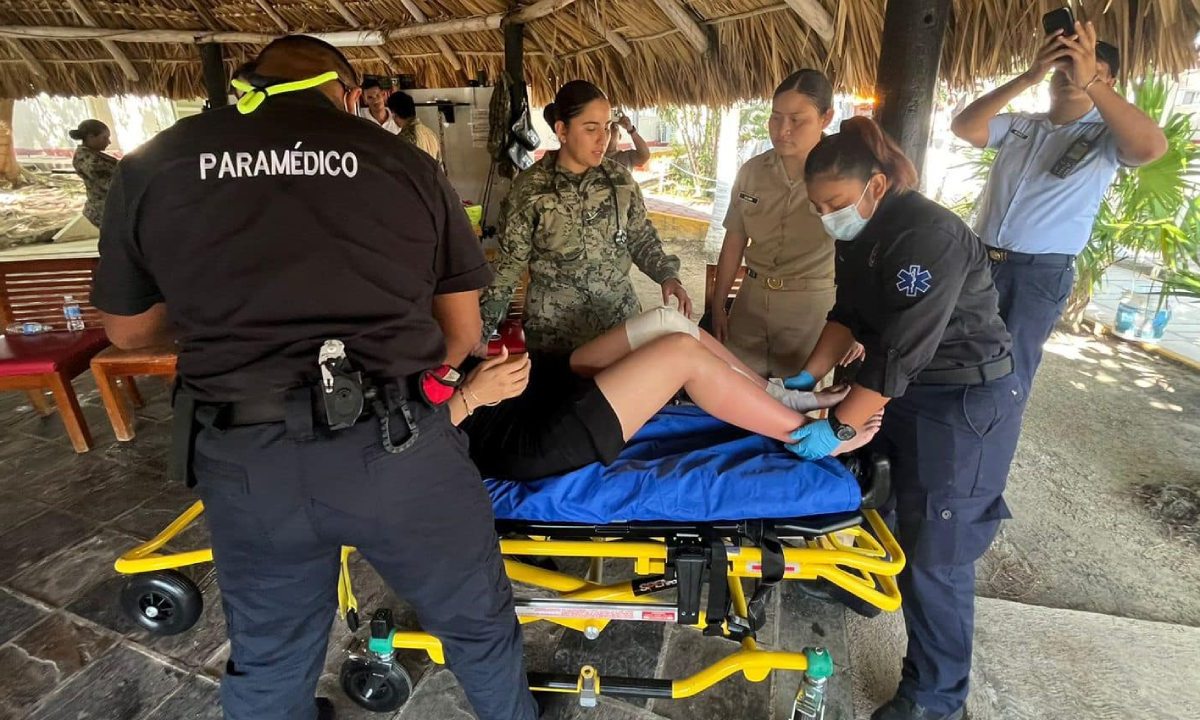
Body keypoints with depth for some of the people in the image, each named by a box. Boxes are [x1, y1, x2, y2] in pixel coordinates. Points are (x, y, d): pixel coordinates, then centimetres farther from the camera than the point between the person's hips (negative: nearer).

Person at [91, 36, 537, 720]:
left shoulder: (152, 165, 7)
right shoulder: (405, 162, 3)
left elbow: (129, 330, 17)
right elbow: (463, 333, 6)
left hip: (244, 459, 3)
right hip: (398, 445, -1)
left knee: (269, 660, 29)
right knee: (478, 621, 25)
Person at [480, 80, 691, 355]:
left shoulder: (620, 179, 1)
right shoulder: (529, 189, -9)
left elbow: (641, 239, 10)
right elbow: (509, 264, -4)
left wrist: (667, 275, -9)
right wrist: (482, 329, -7)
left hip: (621, 320, 3)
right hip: (555, 331, -3)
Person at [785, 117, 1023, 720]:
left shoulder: (928, 236, -27)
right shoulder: (860, 232, 2)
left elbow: (901, 354, -29)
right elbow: (848, 313, 7)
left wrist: (838, 426, -26)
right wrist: (807, 377, -2)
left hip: (964, 404, -8)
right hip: (895, 388, 9)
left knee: (933, 556, -1)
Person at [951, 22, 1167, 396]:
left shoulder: (1106, 137, 0)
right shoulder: (1018, 124, 10)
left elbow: (1152, 147, -22)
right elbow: (963, 127, -7)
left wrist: (1089, 82, -26)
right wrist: (1028, 76, -16)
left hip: (1041, 273, -3)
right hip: (979, 259, 4)